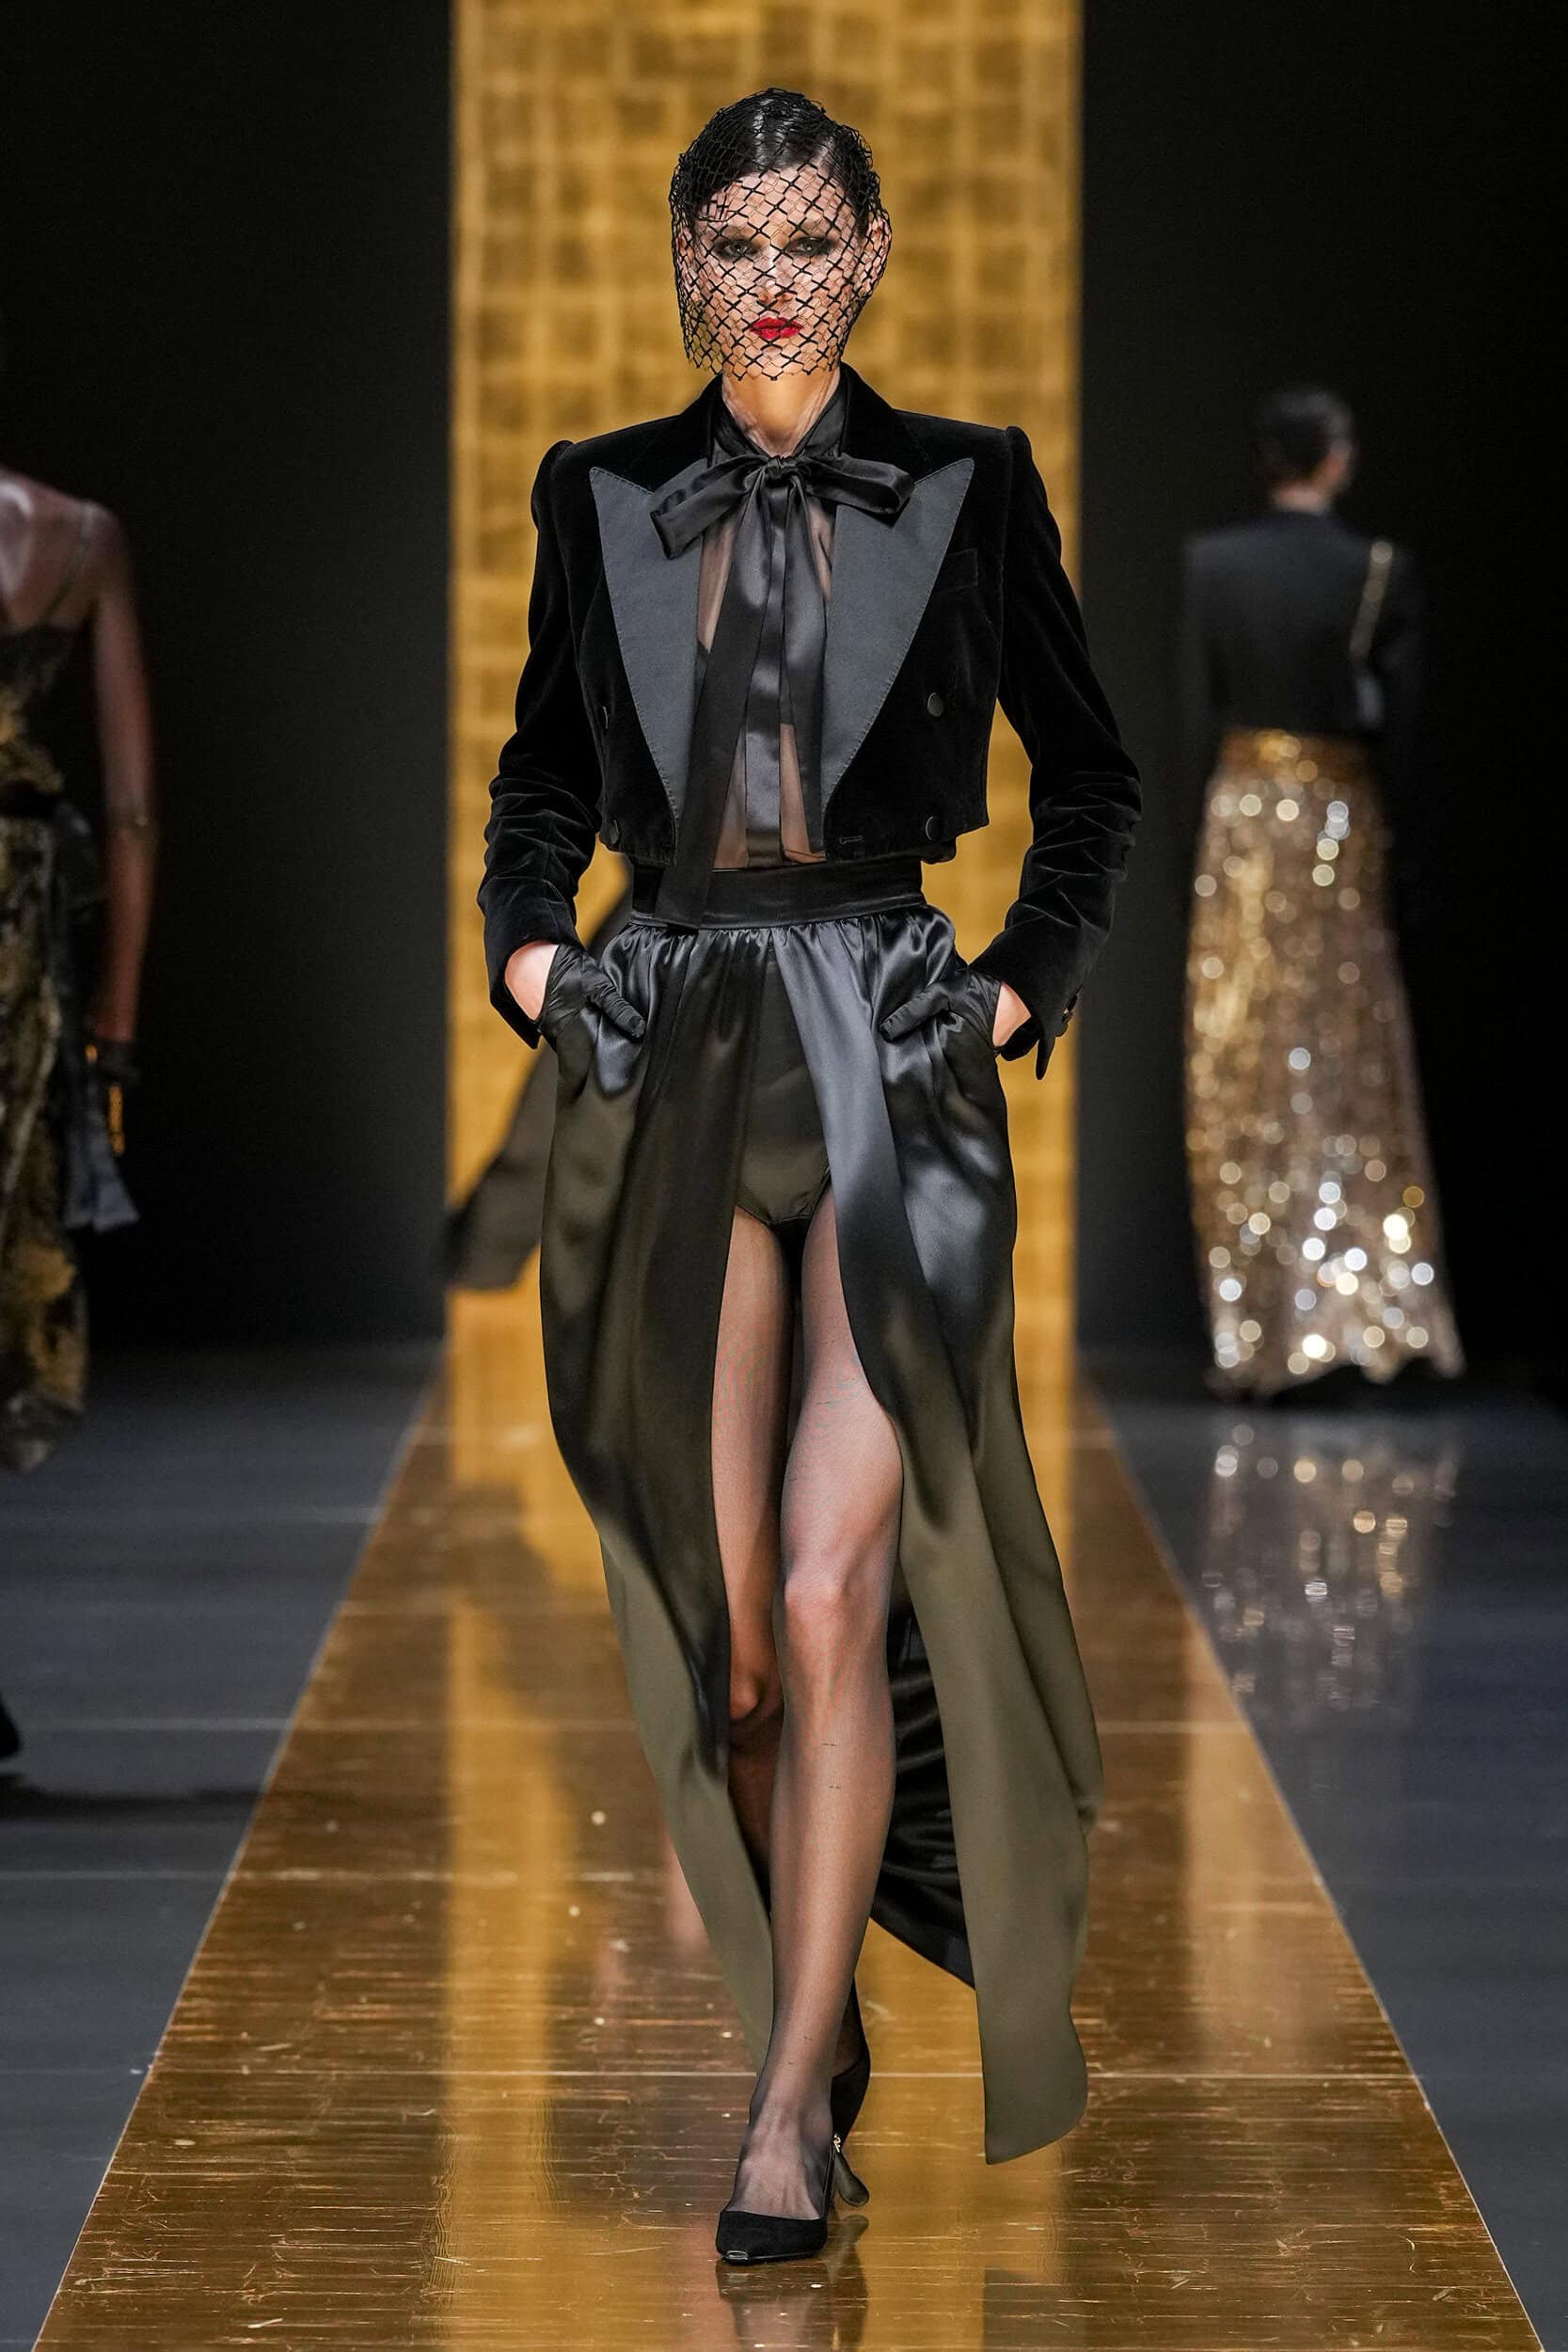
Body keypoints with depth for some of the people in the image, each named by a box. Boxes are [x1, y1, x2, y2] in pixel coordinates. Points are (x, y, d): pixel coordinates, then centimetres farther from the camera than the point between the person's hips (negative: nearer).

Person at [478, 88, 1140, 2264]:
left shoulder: (967, 488, 5)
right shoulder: (601, 497, 11)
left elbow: (1092, 779, 14)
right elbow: (543, 772, 23)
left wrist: (1031, 983, 3)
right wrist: (525, 939, 6)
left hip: (893, 1065, -2)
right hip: (667, 1063, 3)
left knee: (829, 1582, -14)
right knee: (719, 1616, 3)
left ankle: (793, 2104, -9)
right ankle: (810, 2040, 17)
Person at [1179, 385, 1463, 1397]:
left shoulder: (1211, 563, -4)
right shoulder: (1381, 572, -7)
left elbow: (1199, 709, -2)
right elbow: (1401, 720, -4)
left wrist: (1218, 811, 8)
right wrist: (1389, 824, 7)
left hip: (1243, 813, 0)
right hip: (1342, 818, 0)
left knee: (1243, 1083, 5)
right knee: (1348, 1071, 8)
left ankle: (1255, 1333, 5)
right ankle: (1361, 1303, 6)